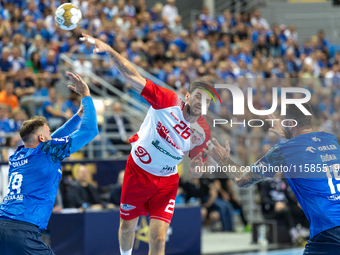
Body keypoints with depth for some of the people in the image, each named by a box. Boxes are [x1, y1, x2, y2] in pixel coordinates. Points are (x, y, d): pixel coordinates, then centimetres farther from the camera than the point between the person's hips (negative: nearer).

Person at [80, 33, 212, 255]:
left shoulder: (203, 132, -10)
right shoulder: (168, 100, -18)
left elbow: (195, 173, 1)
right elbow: (133, 76, -22)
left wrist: (197, 166, -24)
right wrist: (109, 50, -34)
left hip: (167, 181, 1)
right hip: (138, 171, -1)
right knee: (127, 227, 15)